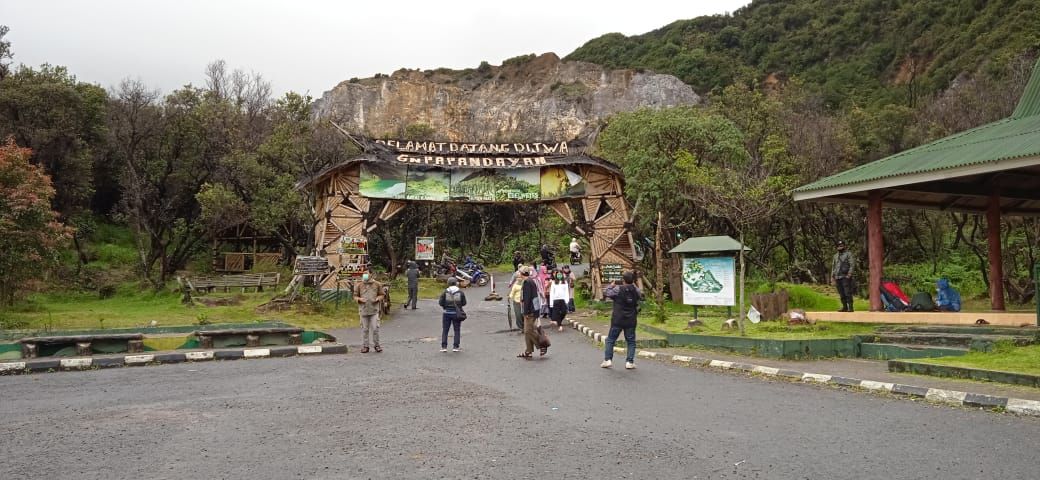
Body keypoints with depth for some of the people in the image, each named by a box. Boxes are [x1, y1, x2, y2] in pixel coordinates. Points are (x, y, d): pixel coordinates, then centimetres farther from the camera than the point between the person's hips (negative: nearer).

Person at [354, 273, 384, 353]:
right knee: (364, 329, 6)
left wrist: (378, 298, -10)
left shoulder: (377, 284, 3)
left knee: (375, 328, -4)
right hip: (363, 310, 1)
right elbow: (355, 296, 9)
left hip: (374, 310, -1)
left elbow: (381, 295, 11)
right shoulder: (359, 285, 4)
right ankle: (365, 346, 15)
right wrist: (359, 299, -12)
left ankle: (377, 345, 10)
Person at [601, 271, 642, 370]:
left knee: (610, 339, 9)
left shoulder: (618, 289, -12)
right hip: (631, 321, 2)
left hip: (617, 320, -2)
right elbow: (641, 296, 19)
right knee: (631, 341, 11)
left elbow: (605, 293, -5)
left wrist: (612, 285, 9)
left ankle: (607, 359, 5)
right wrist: (634, 285, 23)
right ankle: (629, 362, 5)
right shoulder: (636, 290, -1)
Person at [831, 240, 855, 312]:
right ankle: (844, 307, 14)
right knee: (841, 294, 8)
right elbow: (833, 266, 24)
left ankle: (850, 307, -10)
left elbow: (852, 265, -7)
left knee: (848, 293, -10)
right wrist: (832, 276, 16)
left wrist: (849, 274, -16)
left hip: (845, 277, -6)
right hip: (838, 278, 6)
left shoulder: (848, 254, 1)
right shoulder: (835, 256, 20)